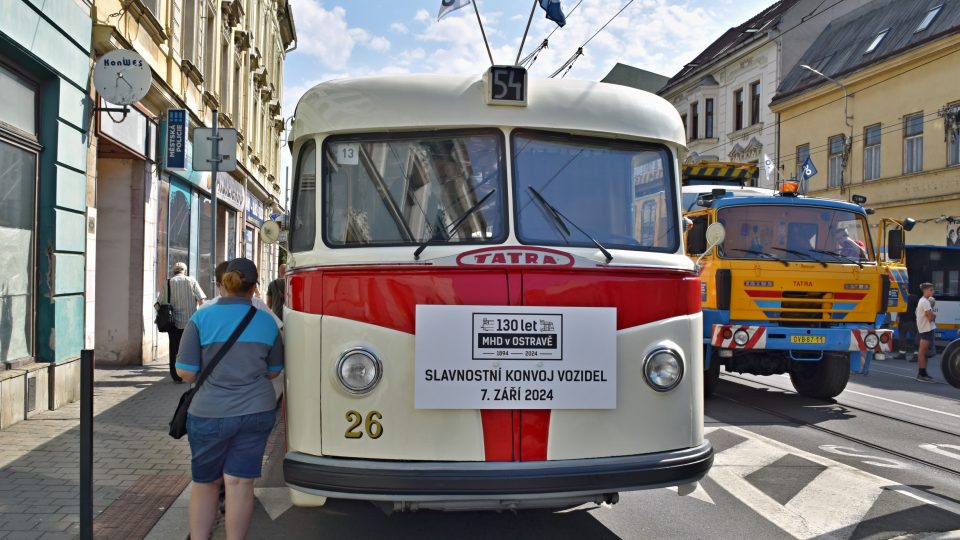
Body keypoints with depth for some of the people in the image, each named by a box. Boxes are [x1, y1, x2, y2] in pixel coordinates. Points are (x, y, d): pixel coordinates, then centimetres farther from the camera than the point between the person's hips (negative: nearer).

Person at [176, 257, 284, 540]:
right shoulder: (267, 322, 1)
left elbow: (186, 372, -8)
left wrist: (212, 367, 11)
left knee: (205, 482, 15)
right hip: (256, 411, 1)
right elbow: (273, 371, 10)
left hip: (210, 413, -1)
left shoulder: (202, 318, -7)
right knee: (240, 482, 7)